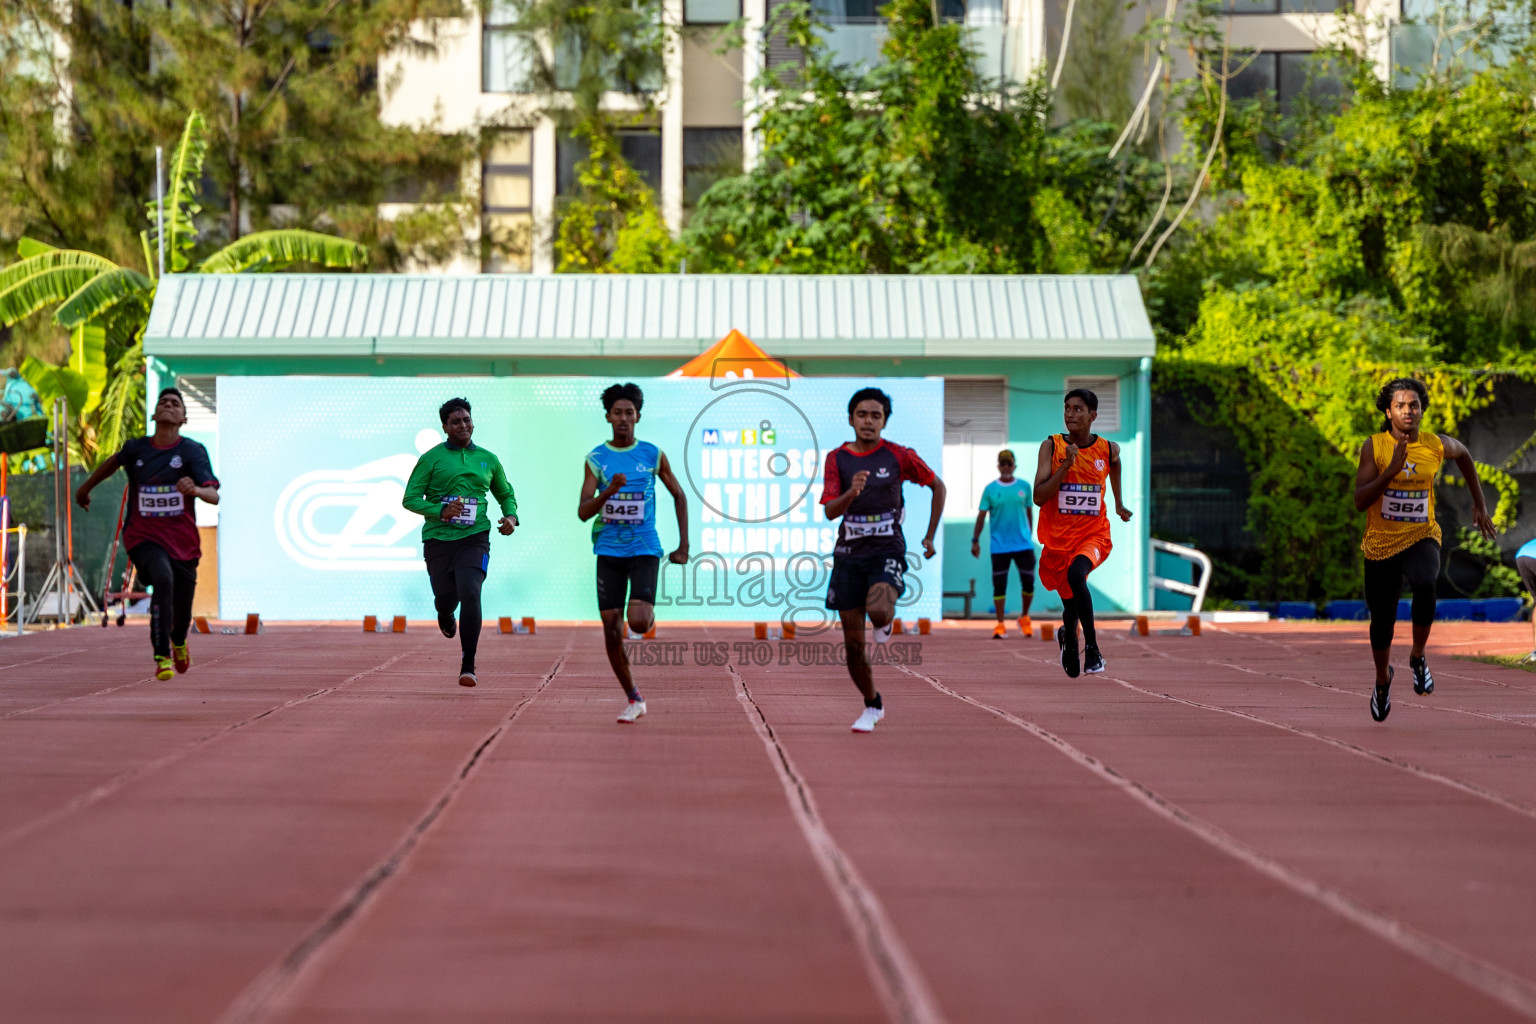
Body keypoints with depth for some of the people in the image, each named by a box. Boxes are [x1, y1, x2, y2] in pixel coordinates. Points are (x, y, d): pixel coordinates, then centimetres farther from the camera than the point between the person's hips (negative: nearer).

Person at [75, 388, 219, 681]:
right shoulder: (136, 449, 0)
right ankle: (162, 657, -29)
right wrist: (86, 488, 38)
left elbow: (213, 496, -19)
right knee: (163, 580, -31)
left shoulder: (193, 451, -8)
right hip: (144, 538, 0)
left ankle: (179, 642, 49)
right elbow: (114, 461, 24)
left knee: (182, 612, 10)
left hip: (182, 541, 1)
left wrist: (195, 490, -42)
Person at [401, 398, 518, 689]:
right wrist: (440, 511, -18)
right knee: (446, 599, 5)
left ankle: (468, 666, -18)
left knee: (470, 594, -20)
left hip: (474, 539, 0)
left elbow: (506, 494, 27)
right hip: (438, 540, 0)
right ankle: (445, 616, 47)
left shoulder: (488, 460, 12)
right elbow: (410, 499, -2)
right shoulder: (431, 458, 3)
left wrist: (511, 516, 5)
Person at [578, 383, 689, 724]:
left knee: (637, 622, -20)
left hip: (645, 550, -1)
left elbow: (679, 495, 14)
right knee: (611, 630, -2)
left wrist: (683, 546, 10)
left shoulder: (653, 455, 2)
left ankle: (651, 615, 17)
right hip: (609, 551, 1)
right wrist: (609, 490, -22)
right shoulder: (596, 459, 2)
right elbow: (583, 512, -4)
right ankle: (633, 699, 11)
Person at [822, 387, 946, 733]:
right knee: (853, 643, 2)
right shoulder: (837, 458, 1)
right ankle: (872, 705, 23)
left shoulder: (898, 457, -3)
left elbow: (937, 486, 11)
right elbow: (830, 511, -8)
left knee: (878, 611, -32)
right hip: (849, 554, 2)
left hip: (887, 551, -2)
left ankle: (885, 622, 6)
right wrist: (852, 492, -29)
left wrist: (930, 536, 8)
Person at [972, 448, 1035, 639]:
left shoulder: (1024, 487, 6)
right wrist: (975, 540, -4)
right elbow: (981, 516, 1)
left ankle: (1024, 618, 21)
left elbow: (1028, 514, 14)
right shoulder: (990, 489, 1)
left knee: (1028, 582, -1)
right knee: (999, 585, -1)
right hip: (999, 547, -1)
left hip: (1023, 544, 1)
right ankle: (1000, 625, 4)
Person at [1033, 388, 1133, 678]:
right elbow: (1039, 497, -15)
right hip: (1058, 539, 1)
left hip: (1093, 534, -1)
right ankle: (1069, 639, 50)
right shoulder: (1051, 446, -7)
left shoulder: (1108, 449, -2)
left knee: (1076, 574, -33)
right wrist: (1066, 464, -24)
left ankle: (1092, 646, -24)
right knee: (1071, 607, 13)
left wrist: (1119, 504, 32)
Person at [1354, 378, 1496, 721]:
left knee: (1424, 583, -35)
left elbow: (1463, 454, 20)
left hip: (1421, 538, 0)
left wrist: (1479, 505, 22)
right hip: (1381, 544, 0)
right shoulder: (1374, 446, -10)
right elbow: (1360, 502, -18)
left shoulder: (1438, 446, -5)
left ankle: (1418, 656, -11)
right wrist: (1392, 469, -29)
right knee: (1382, 624, 10)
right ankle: (1383, 678, 43)